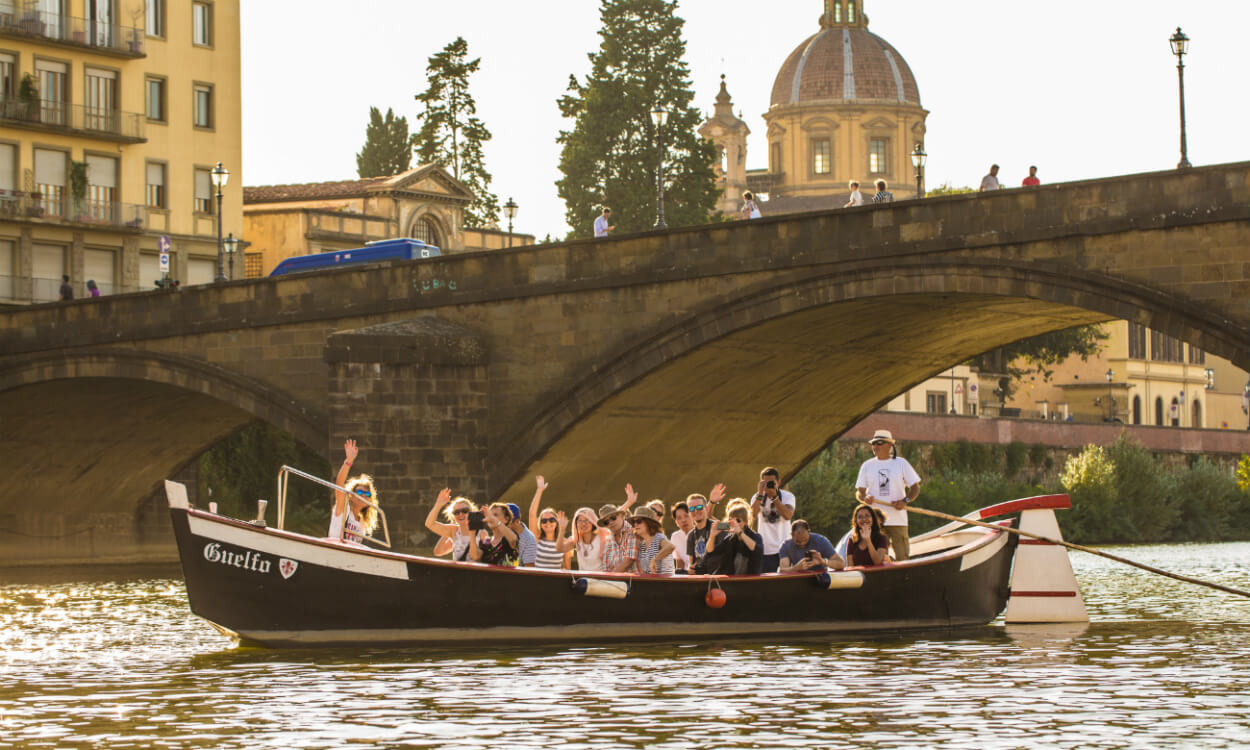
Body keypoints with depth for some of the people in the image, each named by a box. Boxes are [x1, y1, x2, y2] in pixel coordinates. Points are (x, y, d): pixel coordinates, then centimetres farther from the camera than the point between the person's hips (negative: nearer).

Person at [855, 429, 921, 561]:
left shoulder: (901, 463, 7)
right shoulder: (867, 466, 11)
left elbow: (915, 487, 8)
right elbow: (859, 492, 11)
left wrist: (905, 501, -11)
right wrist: (865, 498, -14)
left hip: (898, 519, -1)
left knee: (902, 558, -5)